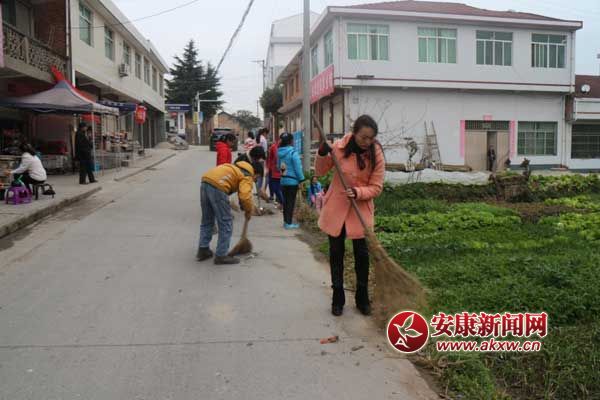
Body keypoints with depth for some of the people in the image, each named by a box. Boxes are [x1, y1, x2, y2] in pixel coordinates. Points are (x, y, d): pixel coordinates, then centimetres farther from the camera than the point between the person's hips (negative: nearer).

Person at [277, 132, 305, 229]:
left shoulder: (280, 153, 6)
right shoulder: (293, 152, -16)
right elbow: (297, 168, -15)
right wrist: (301, 179, -9)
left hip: (283, 180, 7)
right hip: (292, 181, -7)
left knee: (285, 201, 14)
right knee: (291, 202, -1)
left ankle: (286, 221, 22)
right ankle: (289, 223, 1)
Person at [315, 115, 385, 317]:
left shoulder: (377, 154, -12)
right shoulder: (339, 147, -11)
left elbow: (376, 187, -9)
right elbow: (320, 171, 1)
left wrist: (358, 192, -26)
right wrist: (322, 154, -17)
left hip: (361, 210, -1)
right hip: (336, 208, 1)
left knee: (361, 254, 6)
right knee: (336, 253, 9)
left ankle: (362, 298, 24)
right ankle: (337, 297, 24)